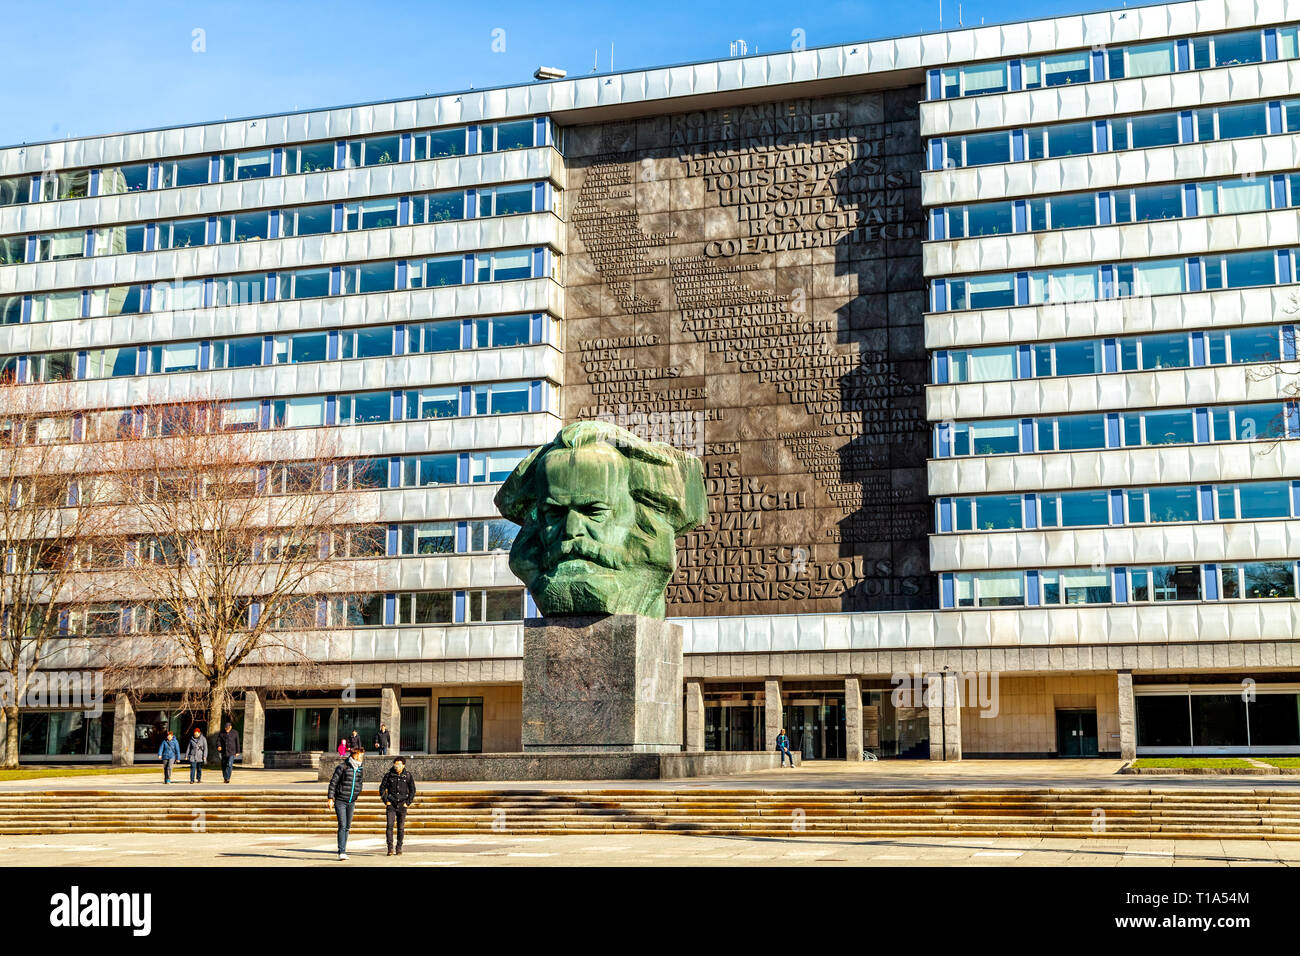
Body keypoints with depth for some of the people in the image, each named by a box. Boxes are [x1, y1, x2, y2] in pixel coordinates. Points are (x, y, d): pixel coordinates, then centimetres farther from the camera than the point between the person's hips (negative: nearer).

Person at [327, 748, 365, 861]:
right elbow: (333, 782, -8)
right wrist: (330, 798, -11)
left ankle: (343, 847, 20)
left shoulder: (359, 769, 7)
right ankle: (342, 852, -14)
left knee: (347, 827, 9)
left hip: (351, 802, 6)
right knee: (342, 826, -12)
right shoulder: (342, 767, -11)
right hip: (340, 801, -6)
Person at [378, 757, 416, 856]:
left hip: (402, 804, 1)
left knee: (401, 828, 4)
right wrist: (386, 801, 0)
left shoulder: (408, 775, 0)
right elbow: (382, 788, 7)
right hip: (391, 804, 0)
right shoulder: (389, 775, -1)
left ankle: (399, 848, 14)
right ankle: (390, 848, -8)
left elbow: (412, 790, 7)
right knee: (389, 825, -12)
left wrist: (408, 803, 0)